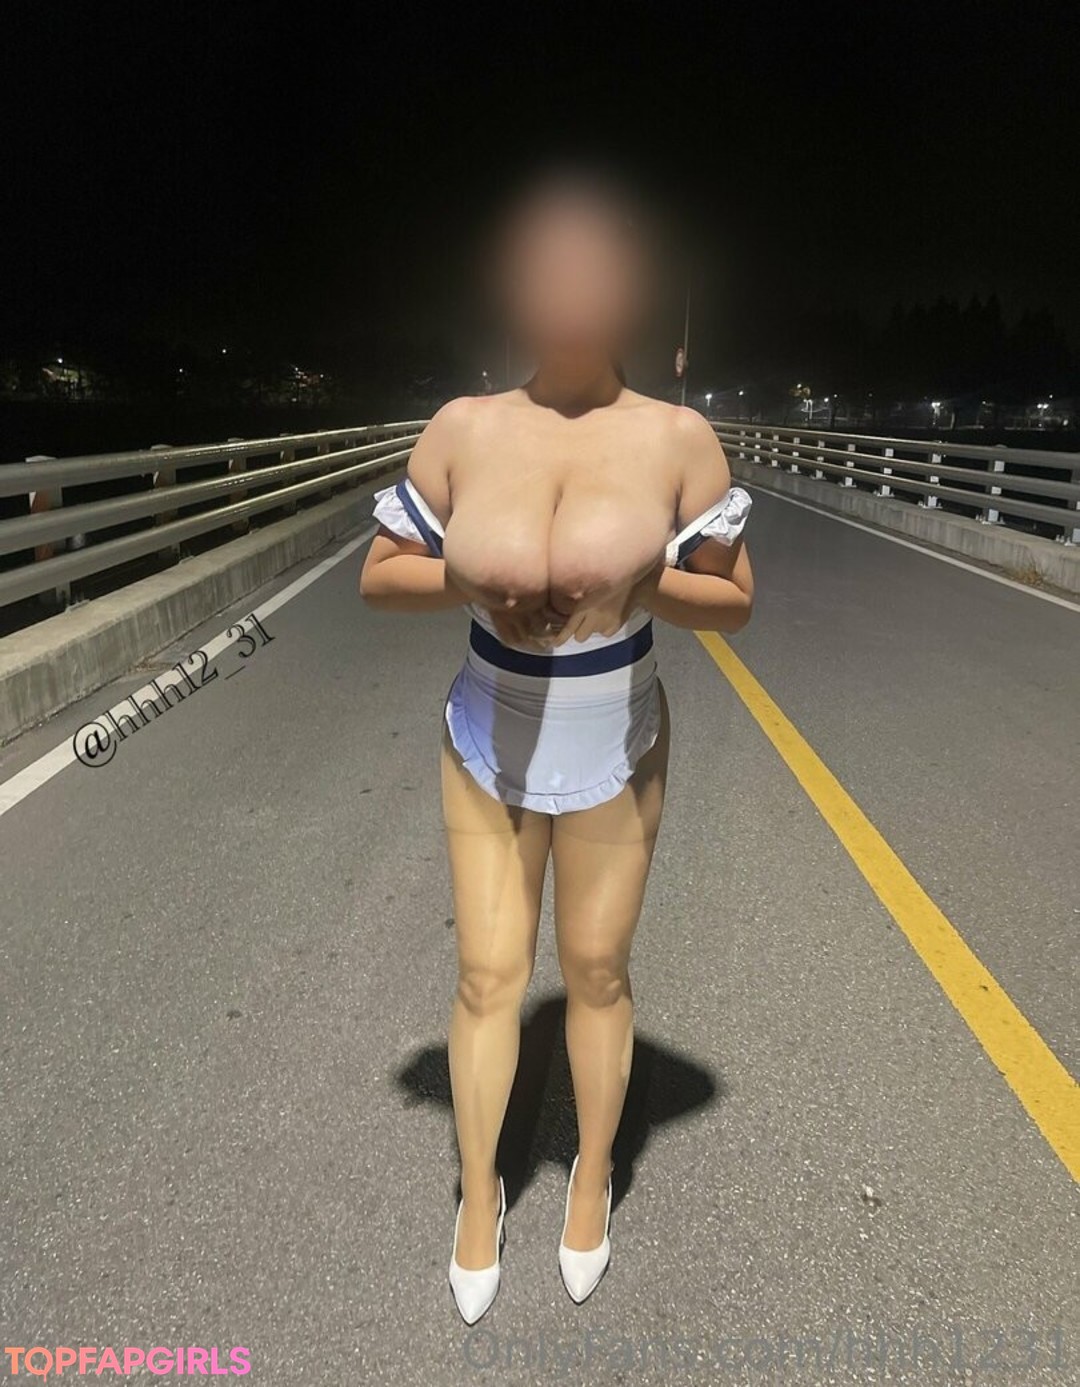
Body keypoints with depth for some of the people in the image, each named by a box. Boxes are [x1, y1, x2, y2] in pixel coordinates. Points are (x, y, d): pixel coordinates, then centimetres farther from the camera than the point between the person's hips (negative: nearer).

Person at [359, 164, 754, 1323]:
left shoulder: (678, 437, -11)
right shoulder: (461, 429, -8)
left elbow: (733, 600, -5)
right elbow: (379, 577, -1)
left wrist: (630, 579, -22)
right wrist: (475, 581, -20)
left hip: (613, 758, -1)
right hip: (487, 752, 1)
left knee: (596, 970, 13)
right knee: (488, 975, 10)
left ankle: (593, 1174, 41)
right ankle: (478, 1194, 35)